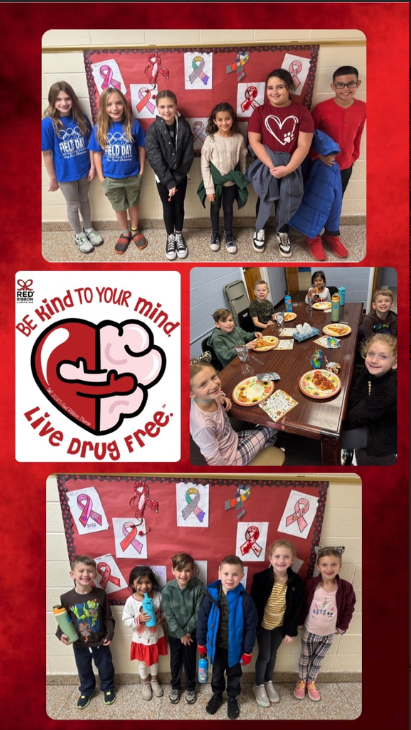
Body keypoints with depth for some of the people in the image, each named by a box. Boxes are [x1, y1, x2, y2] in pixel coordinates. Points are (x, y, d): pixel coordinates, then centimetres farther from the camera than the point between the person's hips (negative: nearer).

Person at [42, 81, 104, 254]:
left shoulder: (81, 118, -8)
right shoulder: (48, 123, -18)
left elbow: (90, 144, 0)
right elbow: (46, 154, -12)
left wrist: (92, 167, -2)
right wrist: (52, 178, -10)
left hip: (84, 170, 3)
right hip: (65, 174, -3)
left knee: (84, 200, 23)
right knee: (73, 205, 15)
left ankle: (88, 229, 45)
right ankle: (79, 235, 35)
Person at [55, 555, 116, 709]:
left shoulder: (100, 594, -16)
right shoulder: (66, 598, -16)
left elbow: (108, 617, -6)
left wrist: (110, 633, -14)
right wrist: (61, 634, -20)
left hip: (100, 642, -1)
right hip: (79, 645, 1)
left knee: (105, 667, 19)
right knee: (84, 670, 22)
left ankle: (108, 688, 46)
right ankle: (86, 691, 50)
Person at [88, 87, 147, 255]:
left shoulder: (133, 125, -15)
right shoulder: (99, 128, -13)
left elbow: (141, 147, -3)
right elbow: (97, 153, -4)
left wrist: (141, 169, -2)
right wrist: (100, 176, -3)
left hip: (133, 176, 0)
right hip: (111, 178, 1)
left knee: (133, 204, 20)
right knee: (119, 207, 18)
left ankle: (135, 230, 41)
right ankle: (125, 233, 39)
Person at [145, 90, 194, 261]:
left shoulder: (184, 126, -11)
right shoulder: (153, 130, -16)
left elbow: (189, 155, -9)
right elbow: (155, 159, -18)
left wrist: (176, 178, -15)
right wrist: (169, 181, -21)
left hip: (180, 176, 1)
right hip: (162, 178, -1)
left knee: (179, 207, 15)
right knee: (168, 208, 13)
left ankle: (179, 235, 35)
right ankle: (170, 237, 32)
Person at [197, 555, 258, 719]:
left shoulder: (245, 599, -23)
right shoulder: (211, 595, -20)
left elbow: (251, 626, -12)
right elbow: (202, 620, -8)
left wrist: (248, 650, -7)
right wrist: (201, 642, -1)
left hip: (235, 647, -1)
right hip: (216, 645, 1)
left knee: (234, 675, 23)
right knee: (217, 673, 25)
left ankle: (232, 698, 49)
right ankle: (217, 695, 52)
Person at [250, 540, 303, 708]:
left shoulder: (296, 582, -17)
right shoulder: (260, 578, -25)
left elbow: (296, 609, -6)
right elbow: (253, 604, -15)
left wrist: (291, 631, -1)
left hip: (280, 625, 3)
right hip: (263, 625, -2)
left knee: (273, 655, 21)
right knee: (264, 656, 11)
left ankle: (269, 682, 45)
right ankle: (259, 686, 35)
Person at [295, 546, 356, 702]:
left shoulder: (346, 588, -20)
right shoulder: (310, 584, -22)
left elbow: (349, 608, -3)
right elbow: (300, 605, -7)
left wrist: (342, 627, 0)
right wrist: (299, 622, -3)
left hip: (328, 634, 1)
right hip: (309, 631, -1)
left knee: (318, 660, 22)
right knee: (305, 658, 20)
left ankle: (311, 683, 45)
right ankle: (301, 682, 43)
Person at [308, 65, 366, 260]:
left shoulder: (362, 108, -5)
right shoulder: (321, 108, -18)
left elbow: (357, 135, 8)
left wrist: (353, 156, 14)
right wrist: (318, 155, -22)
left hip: (345, 166, 4)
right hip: (320, 165, -4)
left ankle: (331, 234, 38)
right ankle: (313, 237, 30)